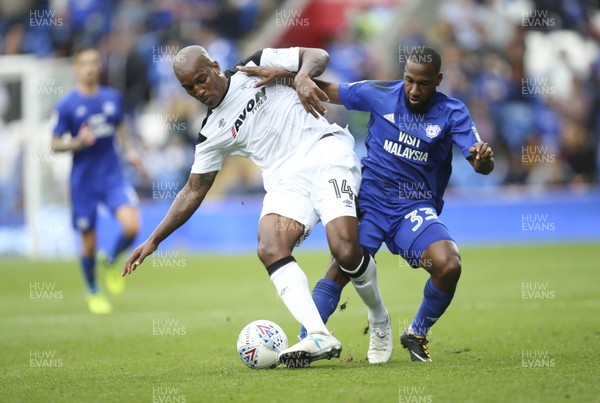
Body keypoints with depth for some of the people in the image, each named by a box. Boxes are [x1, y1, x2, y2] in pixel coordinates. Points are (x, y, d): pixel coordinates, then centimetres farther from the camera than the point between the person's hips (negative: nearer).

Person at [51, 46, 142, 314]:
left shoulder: (113, 97, 4)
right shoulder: (66, 106, -7)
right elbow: (55, 145, -3)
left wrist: (128, 150, 7)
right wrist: (78, 142, -21)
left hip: (112, 176, 2)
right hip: (83, 181, -2)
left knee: (131, 226, -18)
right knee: (88, 242, 5)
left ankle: (111, 261, 15)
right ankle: (93, 293, 30)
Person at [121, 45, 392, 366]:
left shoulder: (256, 67, 5)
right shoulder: (211, 134, 13)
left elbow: (316, 55, 7)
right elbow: (194, 191, 18)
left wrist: (303, 76, -16)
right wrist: (154, 240, 13)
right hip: (285, 180, 4)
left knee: (346, 251, -23)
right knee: (270, 249, -27)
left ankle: (379, 321, 4)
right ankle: (318, 336, -35)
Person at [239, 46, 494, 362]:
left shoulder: (452, 112, -4)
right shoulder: (380, 94, -1)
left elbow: (481, 165, -11)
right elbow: (327, 91, 10)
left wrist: (484, 158, -36)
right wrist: (287, 75, -6)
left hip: (416, 207, 0)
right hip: (371, 201, 0)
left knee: (449, 266, -24)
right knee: (342, 267, -22)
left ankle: (416, 335, 1)